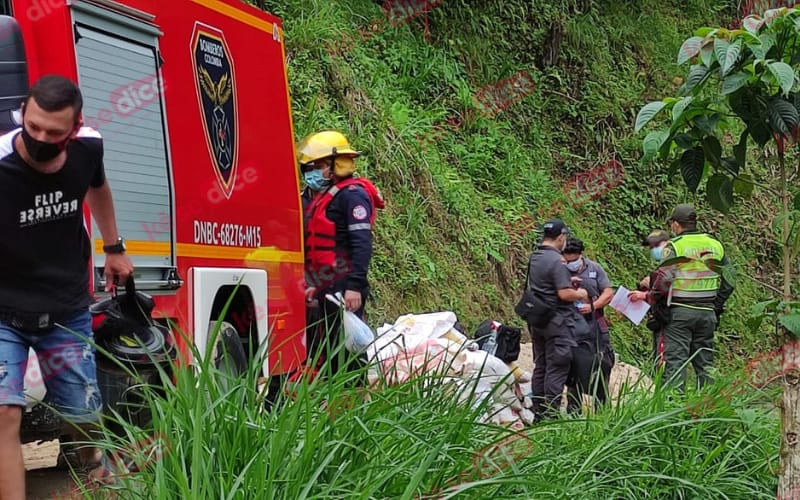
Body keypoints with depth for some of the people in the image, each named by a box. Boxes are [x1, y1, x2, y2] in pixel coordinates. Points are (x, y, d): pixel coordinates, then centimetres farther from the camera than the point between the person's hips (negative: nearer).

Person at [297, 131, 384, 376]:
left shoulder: (352, 194, -10)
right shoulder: (324, 196, 20)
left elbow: (362, 244, -19)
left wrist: (354, 286, -25)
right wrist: (314, 284, 24)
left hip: (344, 289, -10)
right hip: (327, 289, 10)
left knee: (346, 349, -10)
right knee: (327, 351, 13)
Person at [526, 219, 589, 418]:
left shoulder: (534, 258, 10)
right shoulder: (556, 261, -18)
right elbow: (564, 294, -22)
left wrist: (567, 281, 21)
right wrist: (580, 294, -4)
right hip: (557, 321, -9)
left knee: (540, 366, 14)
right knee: (557, 369, -4)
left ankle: (538, 413, 18)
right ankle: (551, 414, -4)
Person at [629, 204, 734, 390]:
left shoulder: (674, 246, -8)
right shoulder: (715, 245, 9)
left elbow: (664, 281, -14)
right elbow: (729, 281, 11)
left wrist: (647, 296, 2)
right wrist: (716, 306, 19)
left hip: (680, 312, -5)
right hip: (707, 312, 5)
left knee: (675, 361, -4)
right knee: (705, 363, 11)